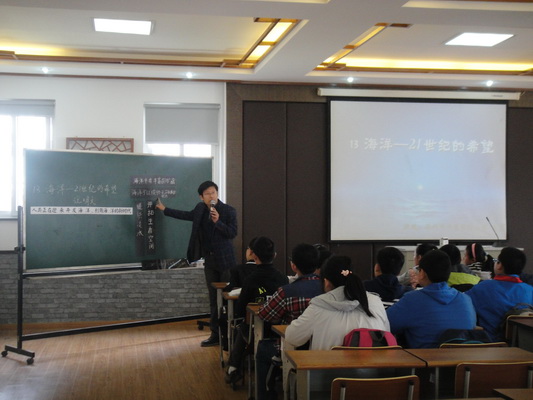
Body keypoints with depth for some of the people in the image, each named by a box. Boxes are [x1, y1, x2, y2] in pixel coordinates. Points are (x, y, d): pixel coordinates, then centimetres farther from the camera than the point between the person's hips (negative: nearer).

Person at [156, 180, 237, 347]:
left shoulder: (229, 211, -10)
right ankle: (216, 334, 15)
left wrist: (217, 221, -28)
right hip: (209, 260, 6)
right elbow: (187, 215, 25)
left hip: (225, 261, -5)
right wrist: (165, 210, 32)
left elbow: (233, 233, -16)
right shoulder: (201, 209, 6)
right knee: (213, 299, 9)